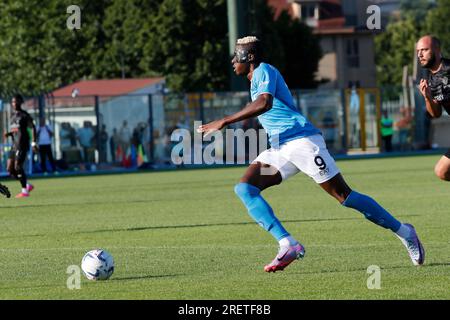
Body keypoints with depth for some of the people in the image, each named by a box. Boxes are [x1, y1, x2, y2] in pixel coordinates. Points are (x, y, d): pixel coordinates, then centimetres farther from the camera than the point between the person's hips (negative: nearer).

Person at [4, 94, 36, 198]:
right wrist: (8, 134, 3)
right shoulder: (12, 115, 17)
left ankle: (25, 191, -5)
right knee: (10, 169, 2)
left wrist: (33, 143, -17)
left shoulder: (24, 115, -6)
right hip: (15, 145, 8)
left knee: (18, 167, -14)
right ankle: (28, 185, 15)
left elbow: (33, 128, -8)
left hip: (22, 145, -8)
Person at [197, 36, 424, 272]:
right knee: (244, 189, -9)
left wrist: (224, 122, -27)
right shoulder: (256, 78, 22)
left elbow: (264, 103, -27)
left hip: (301, 140, -10)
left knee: (344, 196, -7)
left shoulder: (264, 71, -8)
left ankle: (404, 232, 5)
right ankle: (287, 244, -19)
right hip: (279, 147, 10)